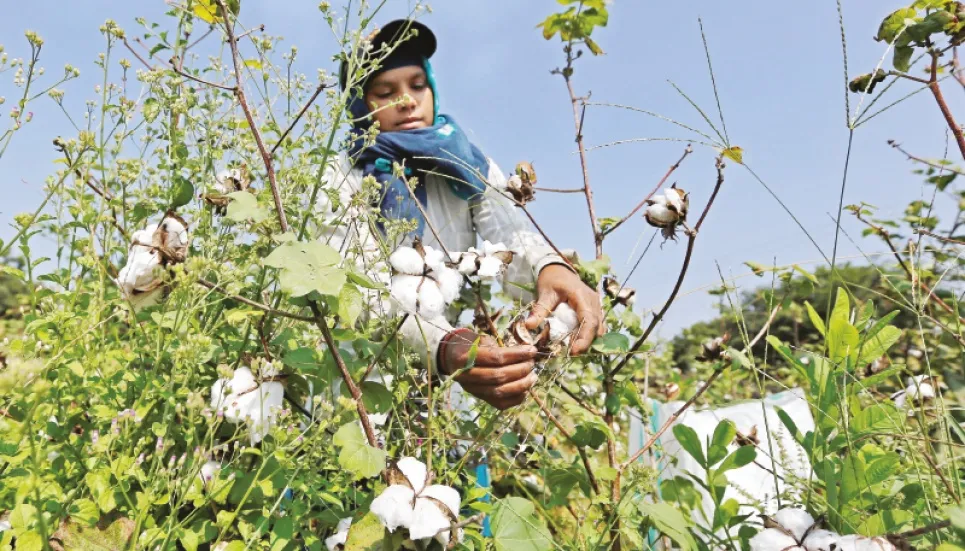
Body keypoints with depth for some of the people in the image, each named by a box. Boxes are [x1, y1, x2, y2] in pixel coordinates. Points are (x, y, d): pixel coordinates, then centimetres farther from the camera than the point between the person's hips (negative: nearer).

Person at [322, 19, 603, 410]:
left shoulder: (469, 168, 1)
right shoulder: (341, 180, -7)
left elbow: (509, 233, -16)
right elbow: (366, 287, -21)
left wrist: (550, 269, -39)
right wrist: (443, 347, -39)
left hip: (464, 342, 2)